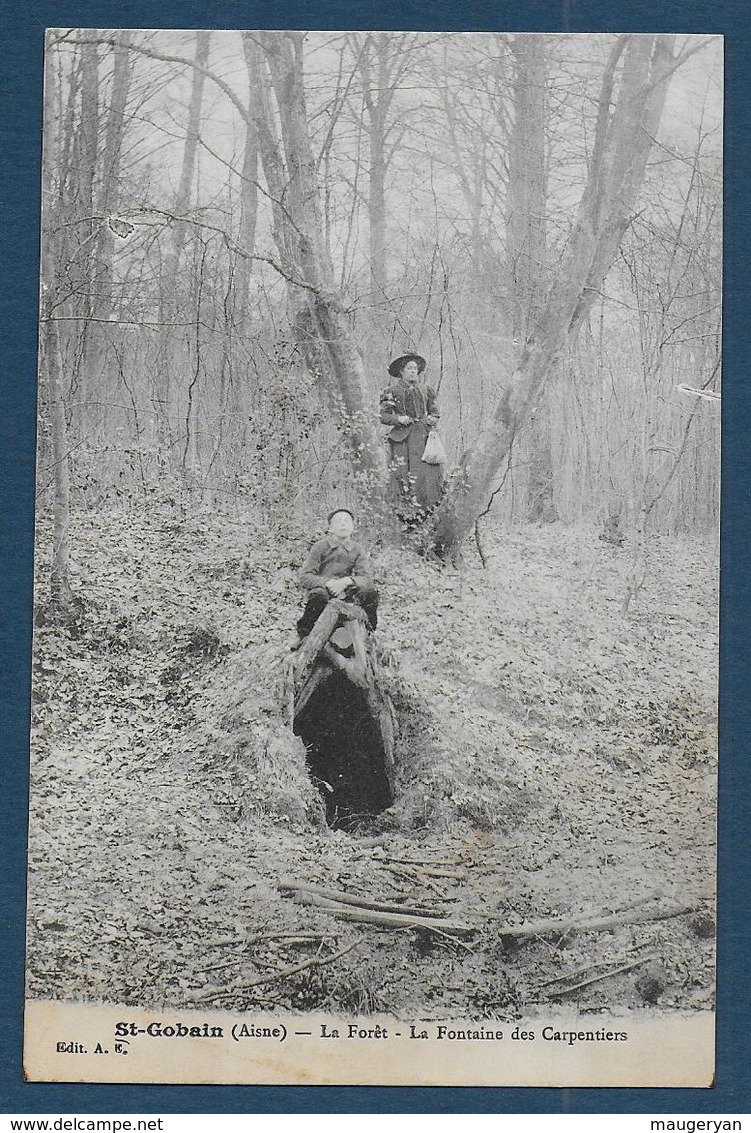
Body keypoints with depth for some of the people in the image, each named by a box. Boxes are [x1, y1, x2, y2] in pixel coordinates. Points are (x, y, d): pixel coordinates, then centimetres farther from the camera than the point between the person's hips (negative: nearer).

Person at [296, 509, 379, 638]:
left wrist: (347, 581, -28)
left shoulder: (357, 550, 5)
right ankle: (303, 635, -15)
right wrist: (328, 582, -28)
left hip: (345, 591, 3)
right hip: (322, 587, -2)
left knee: (370, 592, -23)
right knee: (319, 596, -37)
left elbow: (367, 579, -8)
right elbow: (304, 578, -11)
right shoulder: (320, 546, -3)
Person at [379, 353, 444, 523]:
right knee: (404, 474, -7)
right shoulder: (393, 391, 2)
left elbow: (434, 410, 21)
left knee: (430, 470, -5)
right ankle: (406, 514, 0)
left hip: (423, 435, 4)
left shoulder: (424, 389, 14)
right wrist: (398, 419, -16)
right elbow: (384, 416, 0)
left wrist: (433, 418, -1)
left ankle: (426, 509, 4)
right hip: (403, 438, -4)